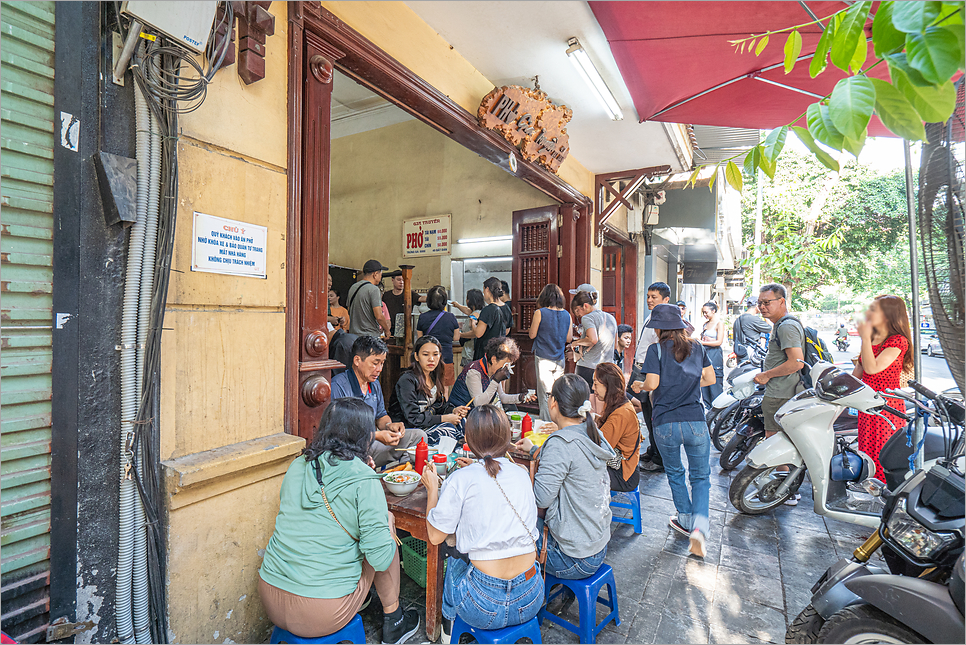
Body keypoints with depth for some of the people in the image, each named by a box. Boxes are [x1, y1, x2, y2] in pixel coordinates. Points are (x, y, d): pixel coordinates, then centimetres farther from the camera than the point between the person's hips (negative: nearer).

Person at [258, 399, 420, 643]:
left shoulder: (297, 466, 0)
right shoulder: (365, 482, -18)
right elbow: (381, 559, -17)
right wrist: (387, 522, 4)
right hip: (323, 616, -6)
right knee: (385, 529, 9)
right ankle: (393, 620, 25)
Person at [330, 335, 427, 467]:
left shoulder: (375, 384, 11)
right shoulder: (338, 386, -17)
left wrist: (389, 425, -3)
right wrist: (376, 435, -25)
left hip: (372, 441, 7)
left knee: (418, 436, -2)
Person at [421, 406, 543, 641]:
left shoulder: (461, 479, -15)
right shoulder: (522, 475, -1)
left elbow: (435, 536, -6)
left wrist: (432, 489, 6)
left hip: (484, 609, -4)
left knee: (455, 562, 26)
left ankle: (450, 630, 49)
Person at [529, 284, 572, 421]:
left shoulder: (540, 313, -9)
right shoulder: (567, 315, 3)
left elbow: (532, 335, -2)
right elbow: (569, 338, 9)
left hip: (543, 359, -4)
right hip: (560, 359, 4)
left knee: (544, 394, 1)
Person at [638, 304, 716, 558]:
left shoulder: (657, 349, -7)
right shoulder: (697, 347, 6)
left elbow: (652, 384, -15)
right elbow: (710, 379, 12)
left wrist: (640, 385, 6)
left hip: (665, 424, -2)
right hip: (695, 421, 2)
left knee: (675, 473, 19)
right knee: (701, 476, 13)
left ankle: (686, 520, 33)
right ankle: (699, 526, -5)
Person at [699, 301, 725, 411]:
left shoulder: (719, 323, -4)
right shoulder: (705, 324, 16)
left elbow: (719, 342, -12)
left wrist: (702, 342, -16)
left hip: (715, 355, -7)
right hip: (704, 353, 7)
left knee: (715, 382, -5)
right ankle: (707, 407, 13)